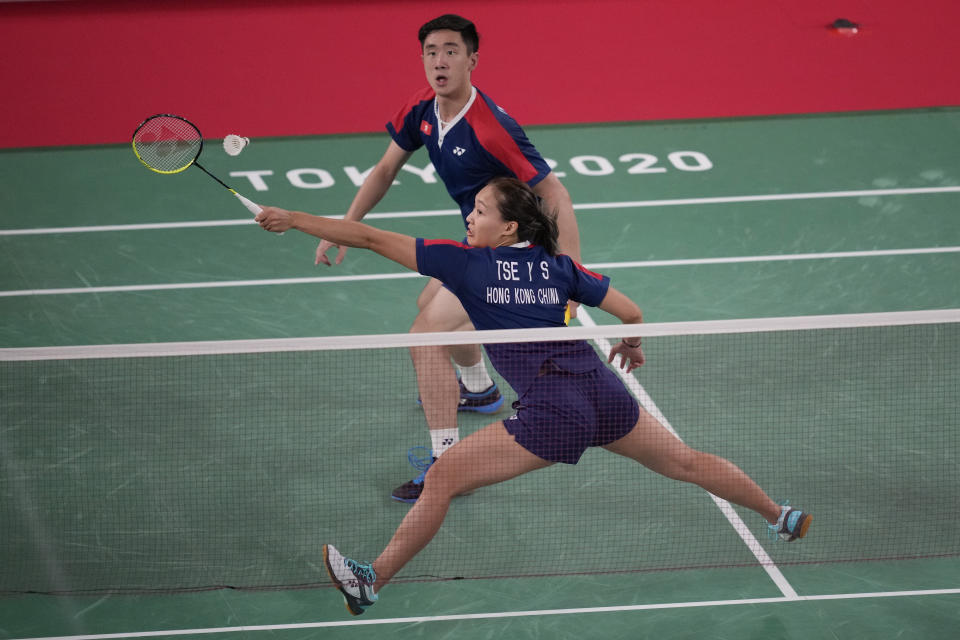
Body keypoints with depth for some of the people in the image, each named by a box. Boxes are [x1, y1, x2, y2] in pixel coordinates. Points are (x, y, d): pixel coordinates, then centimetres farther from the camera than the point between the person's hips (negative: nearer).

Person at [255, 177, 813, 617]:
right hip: (604, 393, 6)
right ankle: (783, 518, 40)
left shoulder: (467, 263, 0)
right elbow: (632, 313, 15)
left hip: (551, 412, -6)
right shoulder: (559, 265, 11)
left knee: (443, 478, 1)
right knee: (685, 463, 25)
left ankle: (374, 580, 0)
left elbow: (372, 239, 0)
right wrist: (631, 346, 39)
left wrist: (293, 220, 6)